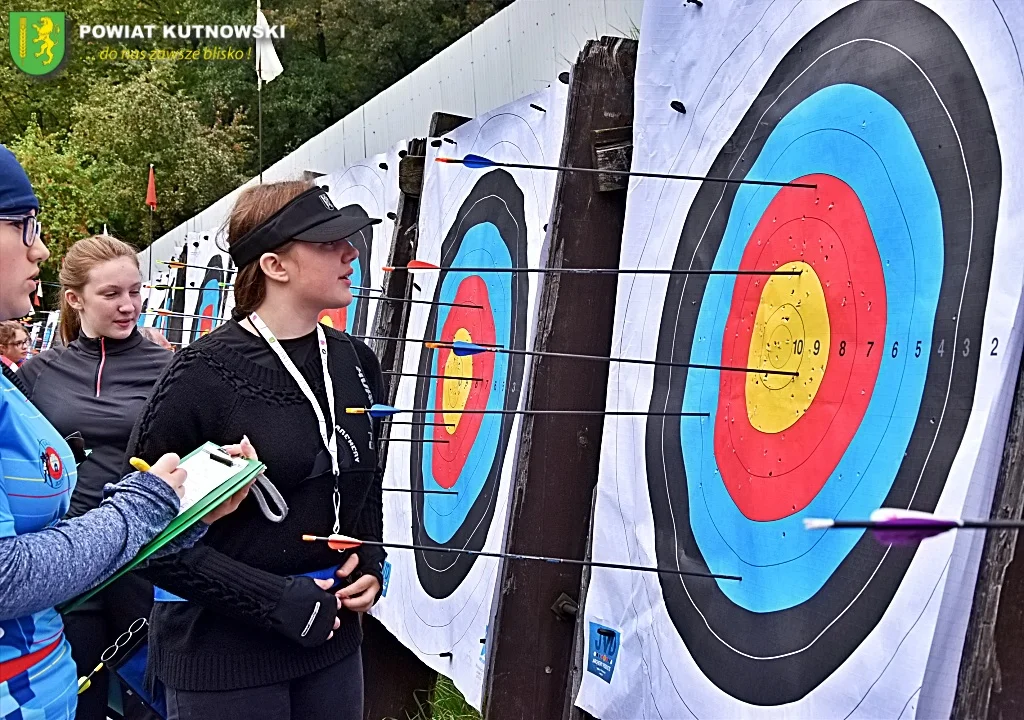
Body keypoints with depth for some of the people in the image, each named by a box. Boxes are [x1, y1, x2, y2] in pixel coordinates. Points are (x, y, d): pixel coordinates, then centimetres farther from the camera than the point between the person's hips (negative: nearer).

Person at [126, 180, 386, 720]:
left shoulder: (355, 364, 1)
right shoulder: (206, 374, -17)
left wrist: (370, 566, 0)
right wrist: (274, 599, -19)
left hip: (329, 631, 6)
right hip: (220, 646, -5)